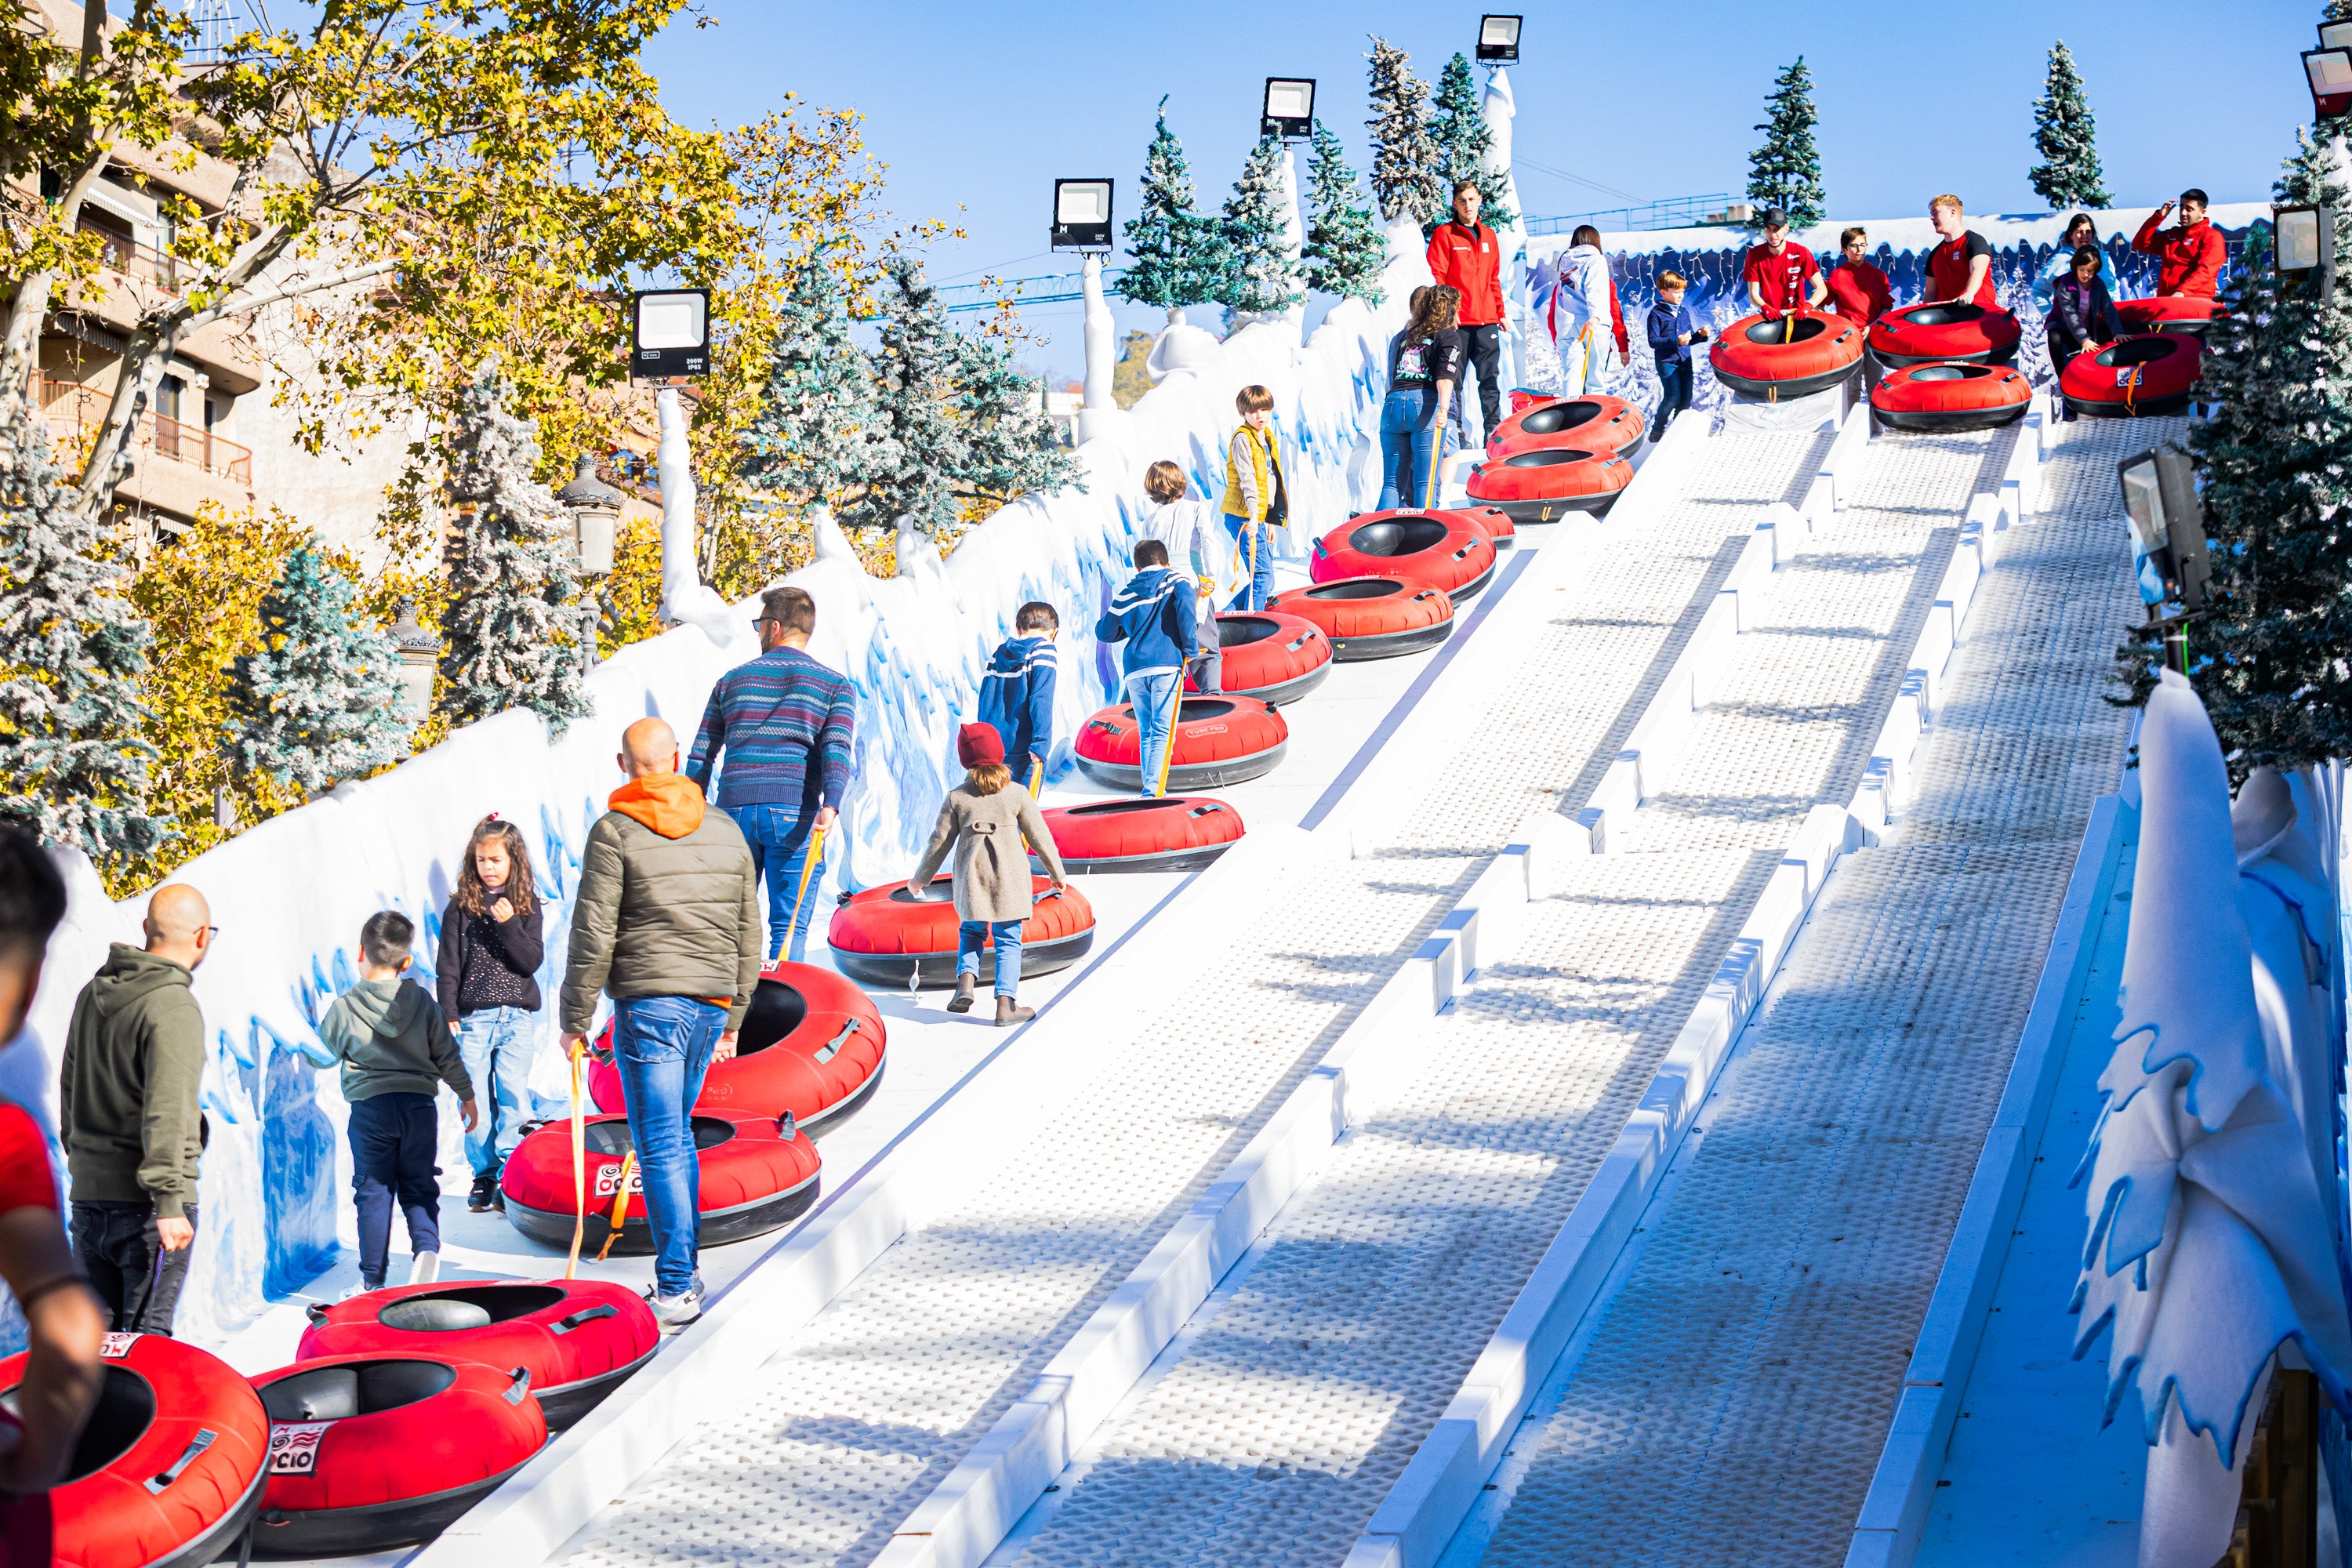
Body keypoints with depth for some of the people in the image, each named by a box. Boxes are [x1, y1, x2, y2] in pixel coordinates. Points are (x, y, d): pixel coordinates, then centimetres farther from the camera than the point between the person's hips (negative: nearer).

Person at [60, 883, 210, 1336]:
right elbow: (166, 1110, -21)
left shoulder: (92, 994, 11)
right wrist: (169, 1202, -21)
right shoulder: (174, 1007, -15)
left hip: (88, 1193, 8)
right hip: (142, 1198, -8)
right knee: (146, 1332, -5)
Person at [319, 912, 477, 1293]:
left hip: (370, 1106, -2)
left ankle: (373, 1280, 6)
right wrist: (467, 1095, 18)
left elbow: (325, 1051, 10)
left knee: (373, 1191, 5)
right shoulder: (422, 1002, 2)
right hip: (419, 1104, 2)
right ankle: (426, 1247, -16)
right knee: (418, 1186, 11)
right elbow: (447, 1054, 6)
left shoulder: (343, 1008, -5)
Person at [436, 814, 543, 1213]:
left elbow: (531, 960, -2)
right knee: (477, 1101, 0)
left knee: (514, 1098, -5)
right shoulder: (461, 907, 4)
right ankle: (484, 1176, 11)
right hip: (473, 1016, 0)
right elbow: (447, 964, 3)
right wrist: (448, 1013, -5)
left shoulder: (526, 906, 6)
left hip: (516, 1018, 0)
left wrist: (509, 925, -13)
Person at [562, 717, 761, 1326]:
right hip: (711, 1003, 6)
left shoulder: (614, 832, -6)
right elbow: (749, 935, 15)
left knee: (660, 1147, -4)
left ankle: (676, 1288, -5)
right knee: (675, 1134, 19)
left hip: (648, 1003, -6)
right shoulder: (726, 830, 11)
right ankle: (682, 1270, 22)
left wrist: (574, 1020, -1)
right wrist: (732, 1018, 23)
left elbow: (593, 936, -10)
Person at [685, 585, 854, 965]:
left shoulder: (731, 681, 16)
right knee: (790, 929, -3)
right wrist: (830, 807, -21)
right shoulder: (835, 686, 9)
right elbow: (837, 750, -9)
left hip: (735, 810, 2)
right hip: (793, 815, -2)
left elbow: (701, 758, 15)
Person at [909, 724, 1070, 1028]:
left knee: (971, 932, 21)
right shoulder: (1017, 795, -3)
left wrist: (921, 878, 18)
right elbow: (1040, 837, 2)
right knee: (1008, 940, 4)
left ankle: (966, 980, -1)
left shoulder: (956, 798, -1)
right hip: (1010, 878, -1)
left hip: (971, 878, 1)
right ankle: (1006, 1004, -2)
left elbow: (940, 842, 4)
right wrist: (1057, 872, 16)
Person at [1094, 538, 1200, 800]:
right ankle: (1153, 788, -20)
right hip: (1167, 664, -3)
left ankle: (1151, 790, 9)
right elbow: (1185, 610, -14)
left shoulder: (1126, 594, 16)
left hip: (1134, 670, 3)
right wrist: (1190, 648, -7)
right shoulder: (1176, 582, 7)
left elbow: (1104, 632, 25)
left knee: (1145, 733, 13)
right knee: (1162, 731, -6)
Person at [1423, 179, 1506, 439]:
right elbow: (1436, 278, -5)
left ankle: (1493, 431, 2)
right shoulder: (1444, 235, 1)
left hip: (1487, 321, 4)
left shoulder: (1488, 236, 16)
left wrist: (1500, 313, 17)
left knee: (1491, 378, 0)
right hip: (1456, 321, -4)